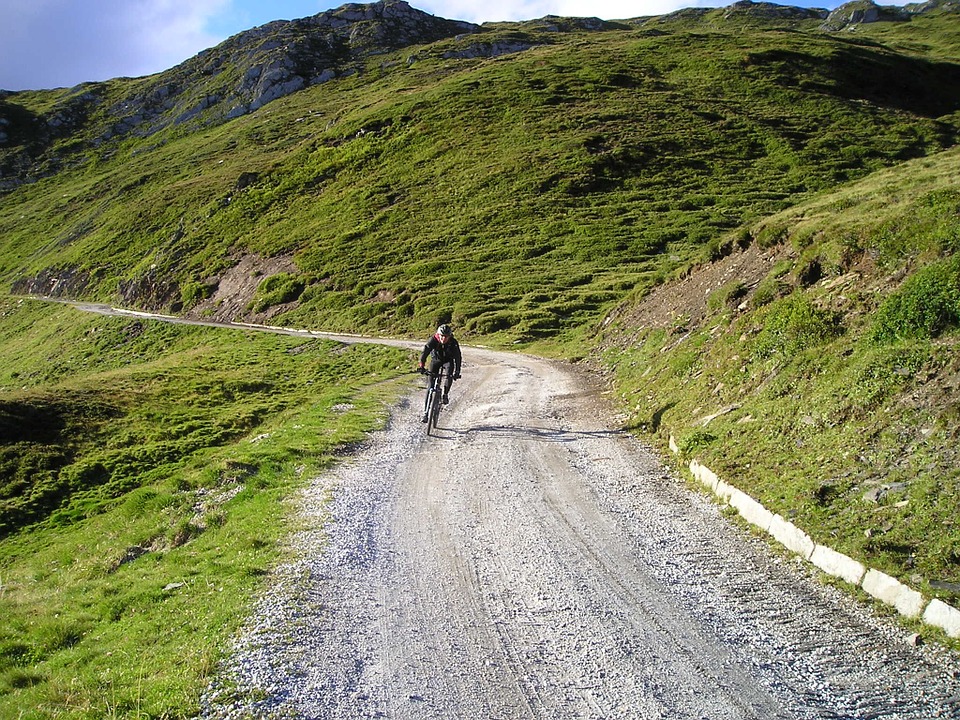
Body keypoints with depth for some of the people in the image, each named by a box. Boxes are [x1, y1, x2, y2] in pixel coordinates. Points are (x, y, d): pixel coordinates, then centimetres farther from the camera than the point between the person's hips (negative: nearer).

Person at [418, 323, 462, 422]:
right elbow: (425, 351, -35)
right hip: (436, 359, 0)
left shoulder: (453, 343, -27)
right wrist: (421, 366, -49)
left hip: (448, 360, 0)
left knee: (449, 374, -33)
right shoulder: (433, 340, -28)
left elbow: (457, 357, -30)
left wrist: (457, 372, -41)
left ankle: (445, 394, -12)